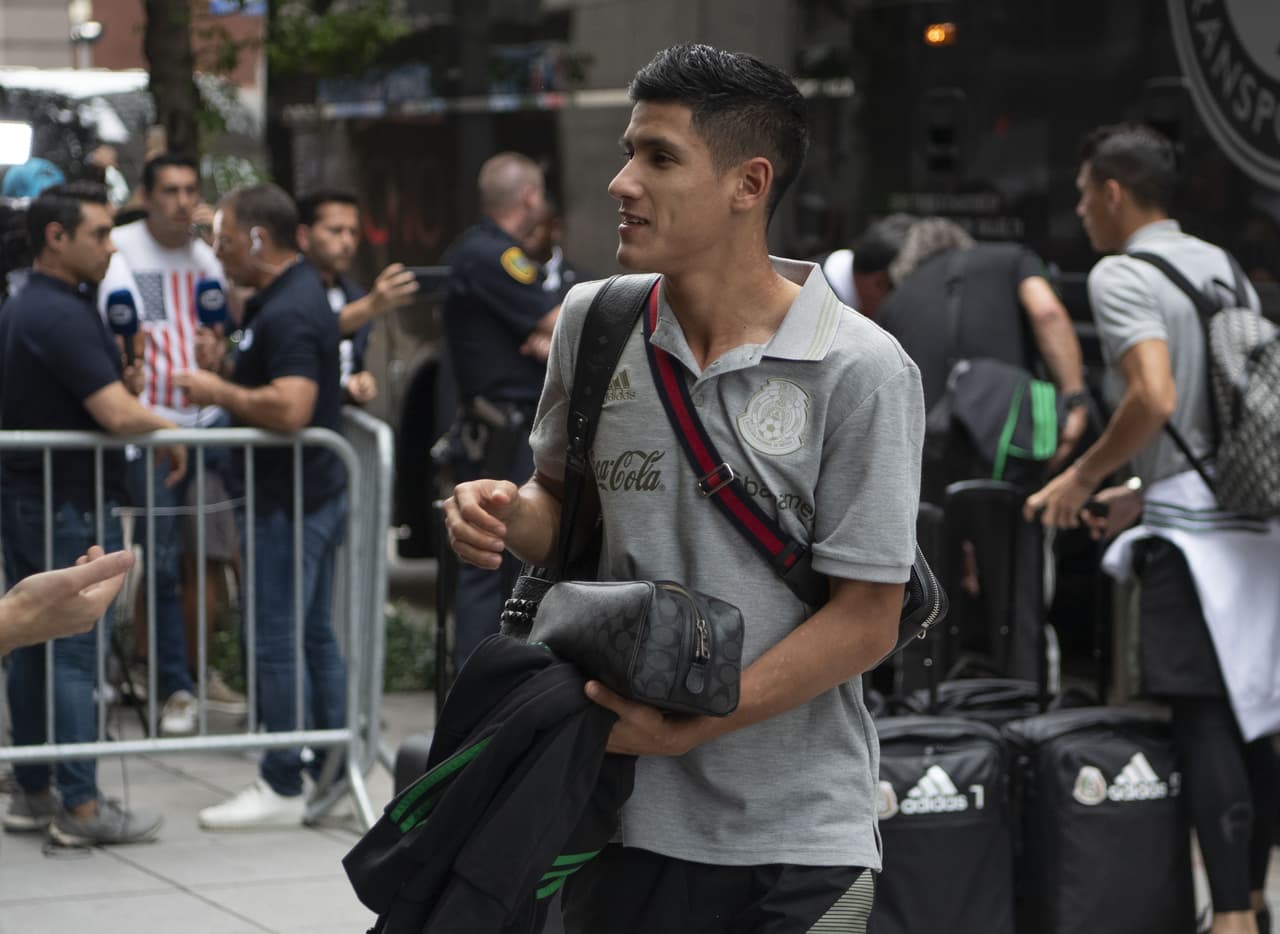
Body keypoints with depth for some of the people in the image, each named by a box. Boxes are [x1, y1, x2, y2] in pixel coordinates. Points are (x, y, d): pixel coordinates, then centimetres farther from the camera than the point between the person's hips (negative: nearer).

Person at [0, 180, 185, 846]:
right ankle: (80, 806, -3)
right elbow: (118, 413, -28)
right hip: (71, 505, -9)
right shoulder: (63, 316, -19)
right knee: (74, 654, -6)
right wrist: (170, 430, -8)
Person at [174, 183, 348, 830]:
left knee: (277, 643, -4)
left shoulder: (287, 314, -20)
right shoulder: (298, 290, 13)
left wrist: (220, 392, -18)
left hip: (289, 503, -11)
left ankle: (282, 788, 1)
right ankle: (334, 772, 20)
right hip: (312, 492, 11)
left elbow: (289, 408, -33)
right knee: (314, 637, 14)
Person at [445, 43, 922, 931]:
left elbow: (866, 622, -11)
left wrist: (689, 728, -17)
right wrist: (508, 514, -6)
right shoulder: (593, 321, 2)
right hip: (617, 814, 4)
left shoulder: (862, 372, -11)